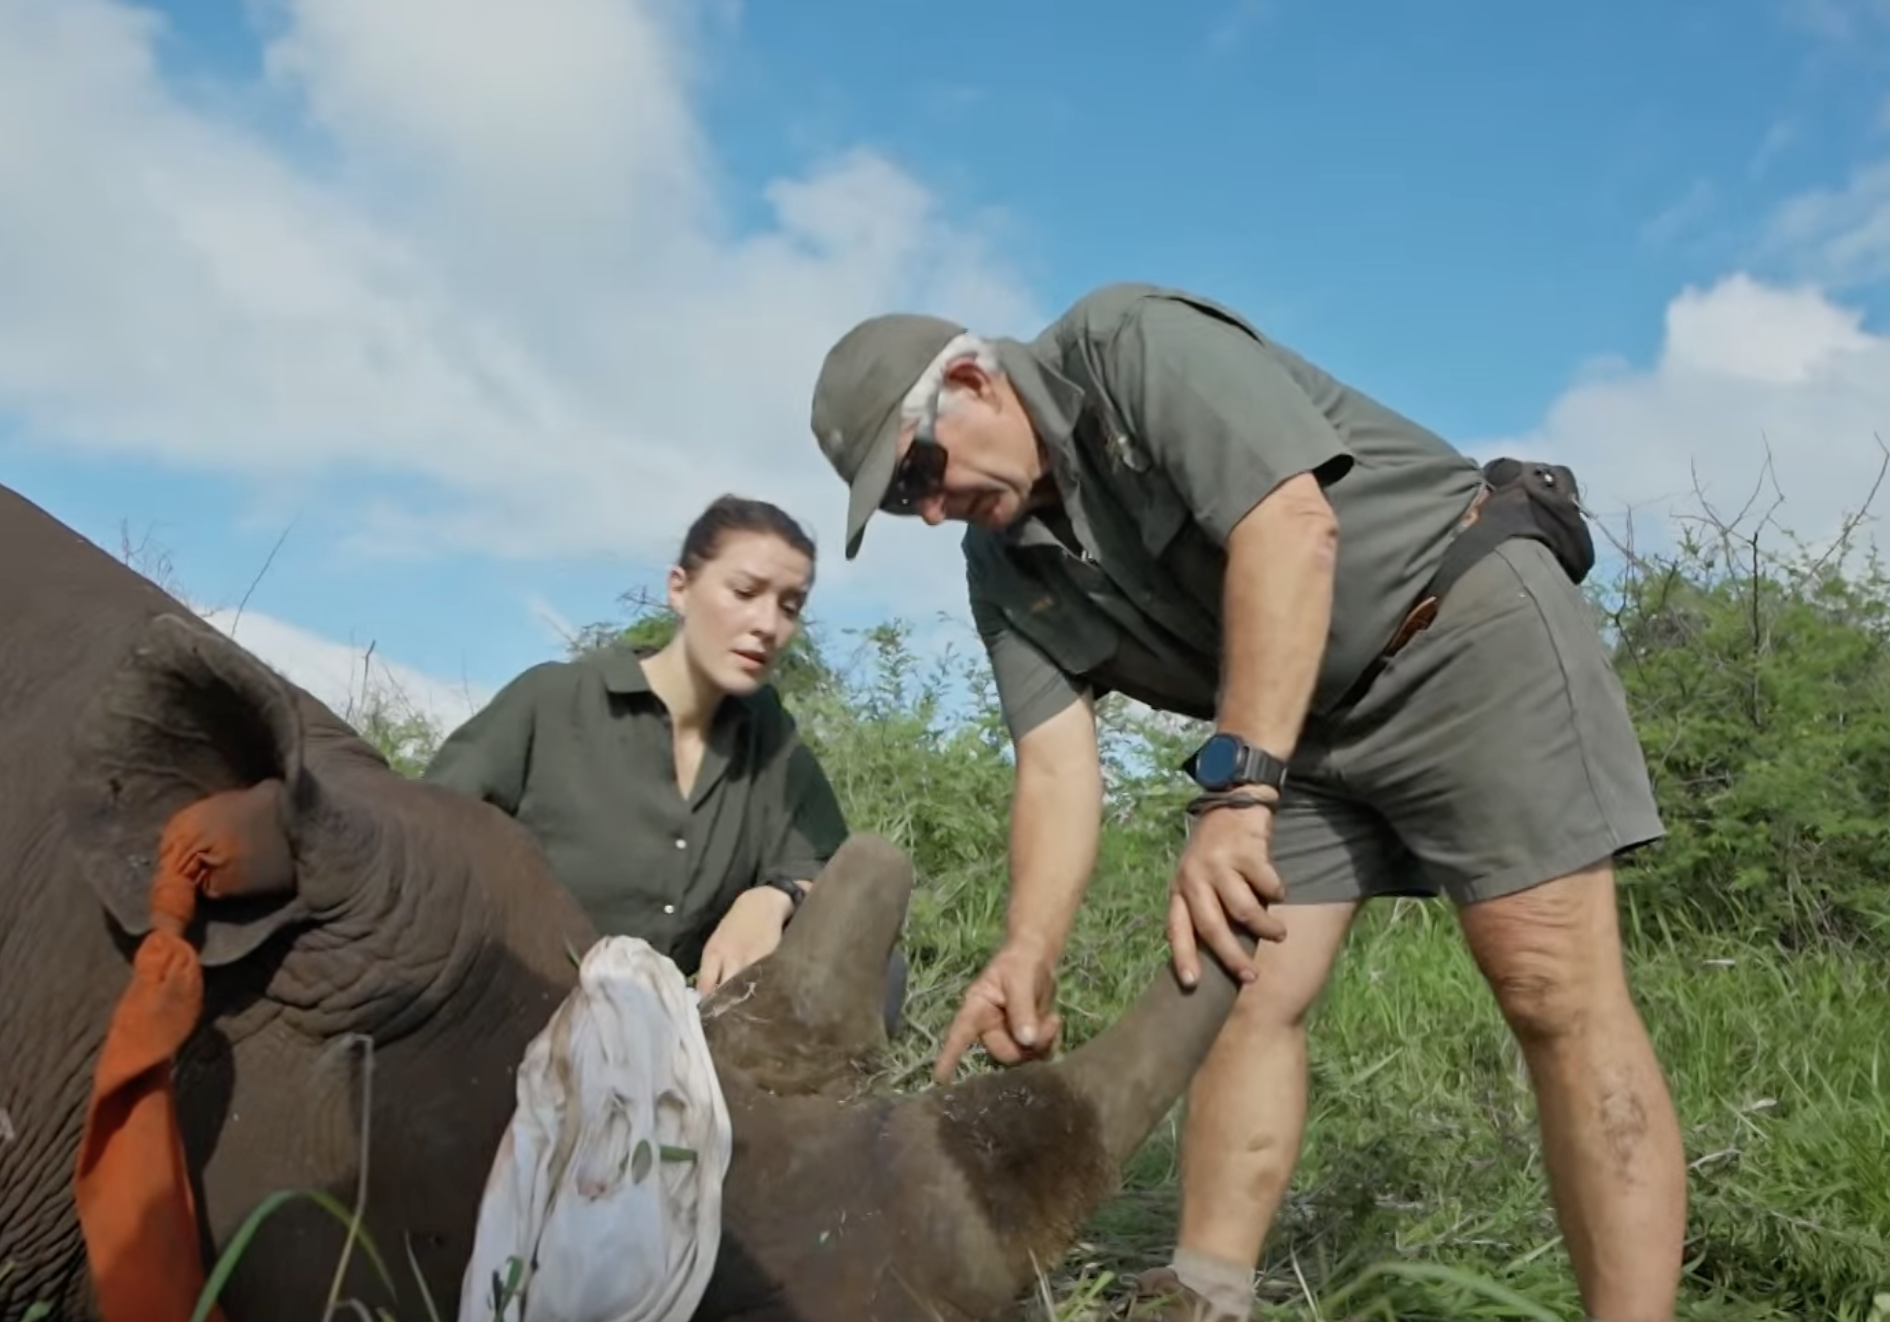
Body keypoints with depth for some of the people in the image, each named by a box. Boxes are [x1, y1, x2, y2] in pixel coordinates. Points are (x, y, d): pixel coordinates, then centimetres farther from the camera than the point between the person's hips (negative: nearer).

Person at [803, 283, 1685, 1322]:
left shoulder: (1130, 343, -17)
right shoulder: (1004, 567, 3)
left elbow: (1294, 524, -29)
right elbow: (1056, 765, -6)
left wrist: (1232, 788, -35)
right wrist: (1027, 954, -23)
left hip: (1471, 627, -7)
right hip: (1304, 723, 7)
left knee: (1555, 995, -13)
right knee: (1246, 998, -1)